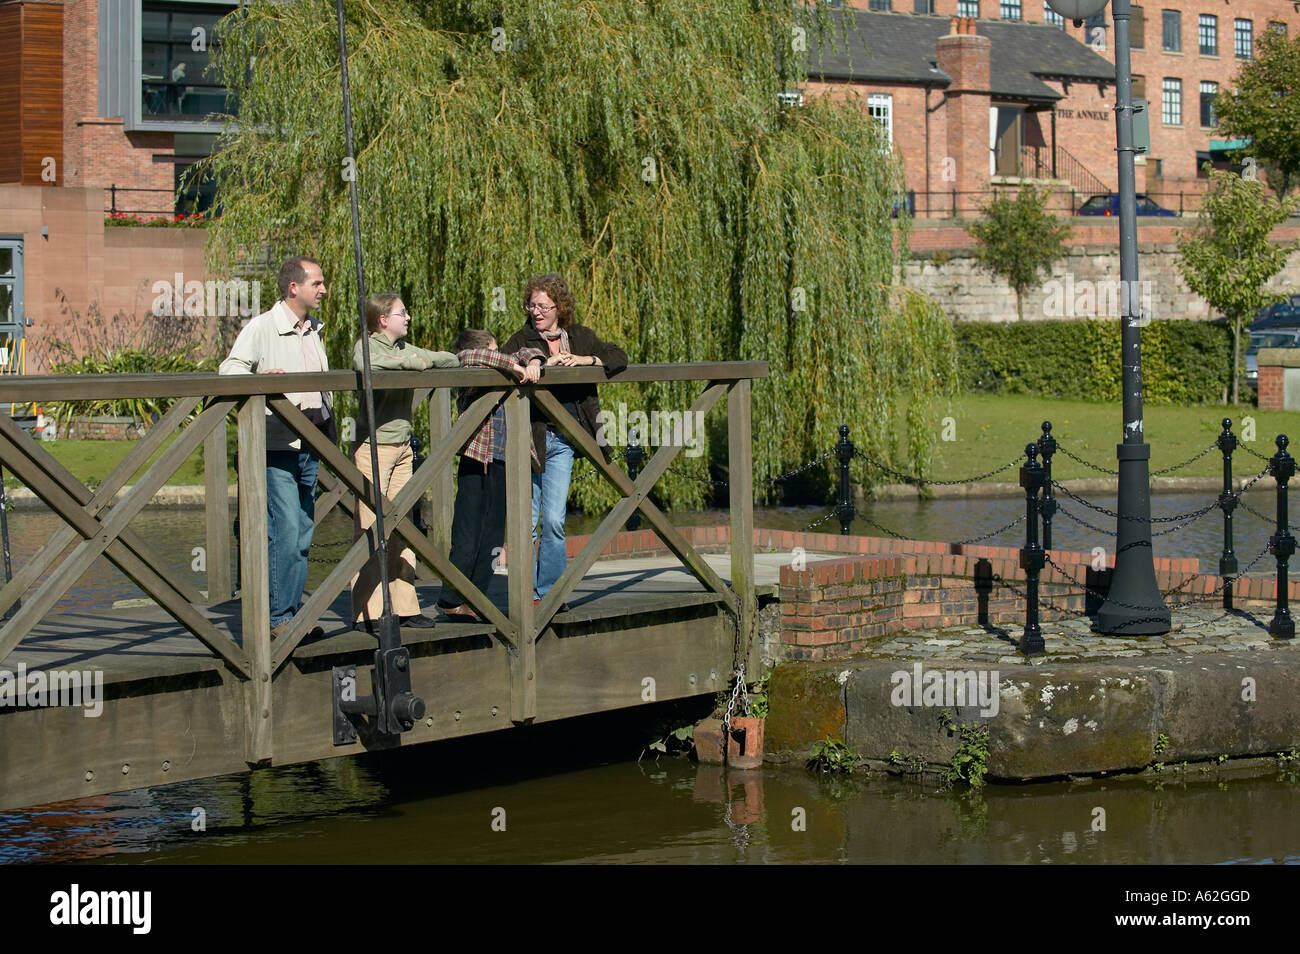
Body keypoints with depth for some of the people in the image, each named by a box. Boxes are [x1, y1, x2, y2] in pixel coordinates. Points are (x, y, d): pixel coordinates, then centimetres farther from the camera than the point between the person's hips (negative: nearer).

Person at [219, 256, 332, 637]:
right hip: (277, 447, -7)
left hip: (310, 445, 7)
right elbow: (229, 370, -13)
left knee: (303, 534, 9)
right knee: (285, 531, -12)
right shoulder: (262, 327, -6)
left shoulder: (313, 330, 17)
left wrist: (327, 418, 20)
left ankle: (295, 611, 15)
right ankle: (278, 616, -6)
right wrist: (260, 377, -30)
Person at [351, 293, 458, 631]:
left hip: (403, 448, 8)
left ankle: (404, 606, 10)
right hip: (373, 447, -8)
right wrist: (411, 362, -20)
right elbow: (365, 363, -30)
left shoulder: (403, 348, 16)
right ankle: (367, 612, -5)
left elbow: (447, 360, 26)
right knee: (371, 529, -7)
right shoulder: (367, 346, -7)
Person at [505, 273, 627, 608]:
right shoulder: (521, 340, 3)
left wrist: (584, 360, -7)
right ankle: (528, 595, 5)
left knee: (554, 521, -1)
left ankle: (551, 593, 7)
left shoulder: (581, 337, 12)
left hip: (562, 440, 2)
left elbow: (618, 357, 8)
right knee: (527, 521, -2)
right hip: (530, 436, -2)